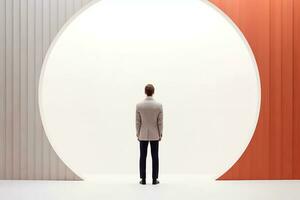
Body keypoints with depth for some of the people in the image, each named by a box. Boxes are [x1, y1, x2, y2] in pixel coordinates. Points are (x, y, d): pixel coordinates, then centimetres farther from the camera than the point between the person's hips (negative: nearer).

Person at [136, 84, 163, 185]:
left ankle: (143, 179, 10)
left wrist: (138, 134, 7)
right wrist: (160, 134, 5)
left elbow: (138, 122, -4)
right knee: (155, 157, 6)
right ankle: (154, 179, 10)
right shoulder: (159, 105, -10)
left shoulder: (139, 105, -9)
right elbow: (160, 122, -6)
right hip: (154, 135, 0)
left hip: (143, 135, 0)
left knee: (143, 157, 7)